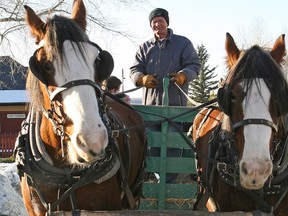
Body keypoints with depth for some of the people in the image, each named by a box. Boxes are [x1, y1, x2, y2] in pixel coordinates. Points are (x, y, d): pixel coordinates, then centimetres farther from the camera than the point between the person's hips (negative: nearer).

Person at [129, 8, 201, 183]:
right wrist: (142, 78, -16)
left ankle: (169, 181, 1)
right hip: (151, 103, 3)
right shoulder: (145, 47, 14)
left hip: (175, 103, -3)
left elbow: (194, 65, 0)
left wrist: (183, 75, -23)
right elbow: (134, 70, 8)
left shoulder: (183, 43, 6)